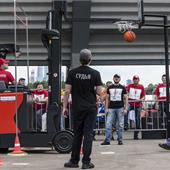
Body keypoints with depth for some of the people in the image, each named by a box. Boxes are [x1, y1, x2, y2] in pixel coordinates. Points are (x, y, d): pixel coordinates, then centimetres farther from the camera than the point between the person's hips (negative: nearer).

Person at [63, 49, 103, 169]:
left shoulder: (72, 73, -2)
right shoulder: (95, 73, -4)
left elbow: (67, 91, -4)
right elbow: (99, 92, -5)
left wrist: (65, 107, 3)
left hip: (77, 108, 1)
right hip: (91, 108, -1)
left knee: (77, 134, 10)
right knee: (88, 134, 1)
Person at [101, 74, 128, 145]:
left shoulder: (122, 88, 7)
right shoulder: (109, 88, 12)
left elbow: (125, 98, 5)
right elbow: (107, 98, 13)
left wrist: (126, 108, -4)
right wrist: (106, 108, 5)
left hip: (120, 108, -1)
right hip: (111, 108, 2)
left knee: (120, 125, 1)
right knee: (108, 124, -5)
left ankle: (120, 140, 10)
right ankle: (107, 140, -3)